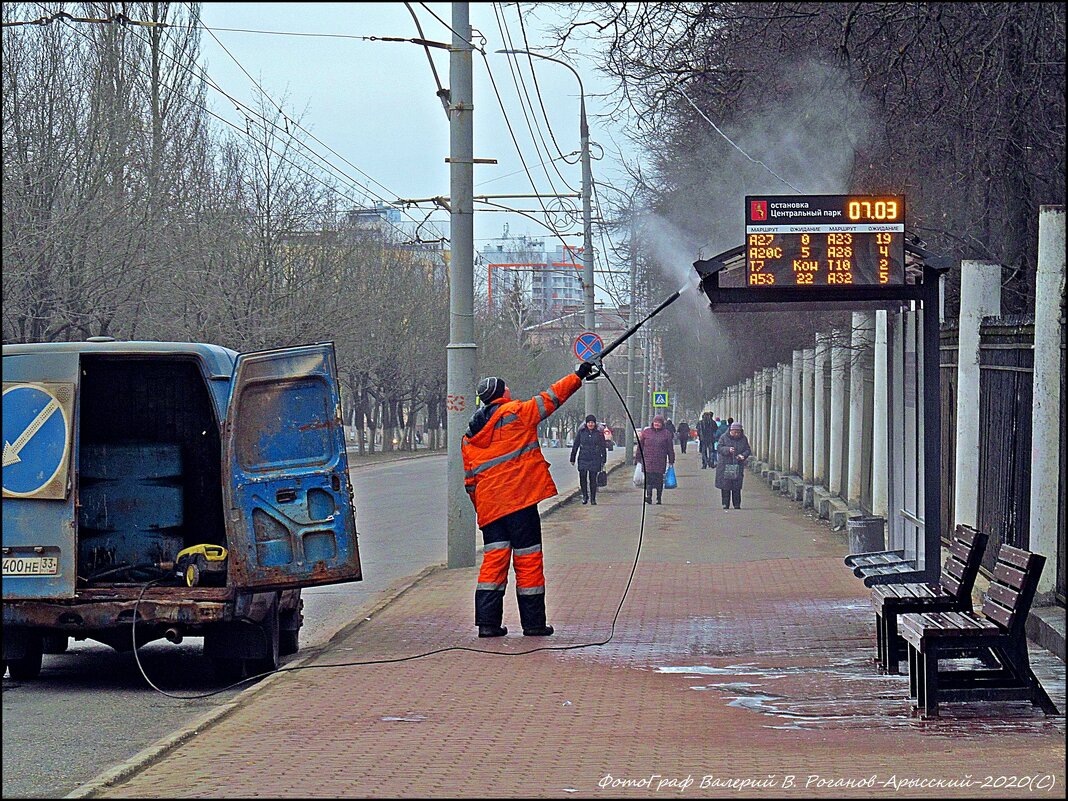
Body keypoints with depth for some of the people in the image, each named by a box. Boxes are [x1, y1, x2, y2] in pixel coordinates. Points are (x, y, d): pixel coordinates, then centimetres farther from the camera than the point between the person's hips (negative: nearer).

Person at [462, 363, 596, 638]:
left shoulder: (469, 436, 16)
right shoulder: (515, 412, -1)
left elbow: (470, 480, 17)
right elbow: (550, 399, 3)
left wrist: (480, 508, 22)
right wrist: (578, 376, 12)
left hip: (489, 506, 6)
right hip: (519, 497, -6)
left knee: (494, 558, 5)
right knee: (528, 559, -1)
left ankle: (487, 621, -4)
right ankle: (533, 623, 2)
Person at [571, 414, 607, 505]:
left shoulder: (599, 433, 2)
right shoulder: (581, 432, 4)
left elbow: (603, 448, 8)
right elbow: (575, 446, 8)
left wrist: (603, 461, 5)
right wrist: (572, 459, 8)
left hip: (594, 460, -1)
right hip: (583, 459, 1)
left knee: (593, 479, 0)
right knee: (582, 478, -5)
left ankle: (593, 499, 11)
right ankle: (585, 496, 15)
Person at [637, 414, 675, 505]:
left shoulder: (666, 433, 6)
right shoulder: (646, 432, 8)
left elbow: (670, 449, 8)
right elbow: (640, 446, 12)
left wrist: (671, 461, 5)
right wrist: (638, 459, 10)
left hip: (661, 462, 0)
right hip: (648, 460, 0)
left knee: (659, 479, 4)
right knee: (649, 478, -12)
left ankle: (659, 498, 13)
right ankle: (648, 496, -19)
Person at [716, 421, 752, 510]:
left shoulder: (744, 439, 6)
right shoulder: (724, 437, 0)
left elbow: (748, 450, 8)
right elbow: (719, 447, -4)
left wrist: (743, 455, -13)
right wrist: (728, 450, -22)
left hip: (738, 466, 1)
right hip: (725, 465, -1)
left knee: (737, 487, -2)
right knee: (725, 486, -2)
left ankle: (737, 504, 5)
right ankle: (725, 504, 6)